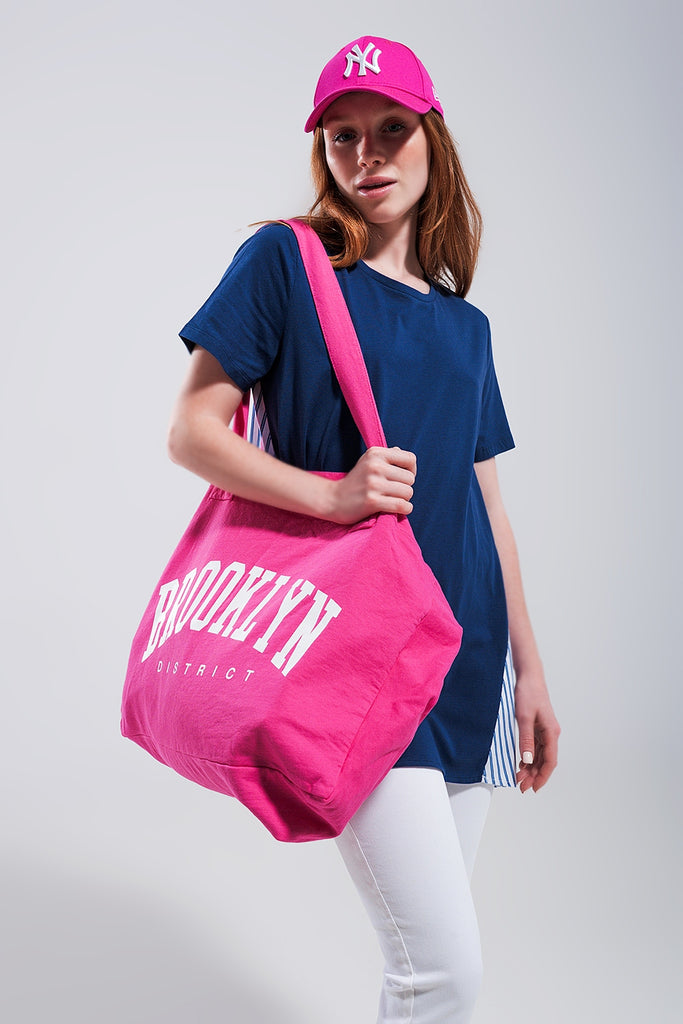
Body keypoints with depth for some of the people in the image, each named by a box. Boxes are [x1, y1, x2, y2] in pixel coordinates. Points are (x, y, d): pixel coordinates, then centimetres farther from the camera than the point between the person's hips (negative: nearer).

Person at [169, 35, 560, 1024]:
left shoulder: (465, 324, 16)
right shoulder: (284, 260, 0)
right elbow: (191, 433, -4)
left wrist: (529, 669, 18)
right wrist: (330, 493, -19)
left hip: (465, 649, 6)